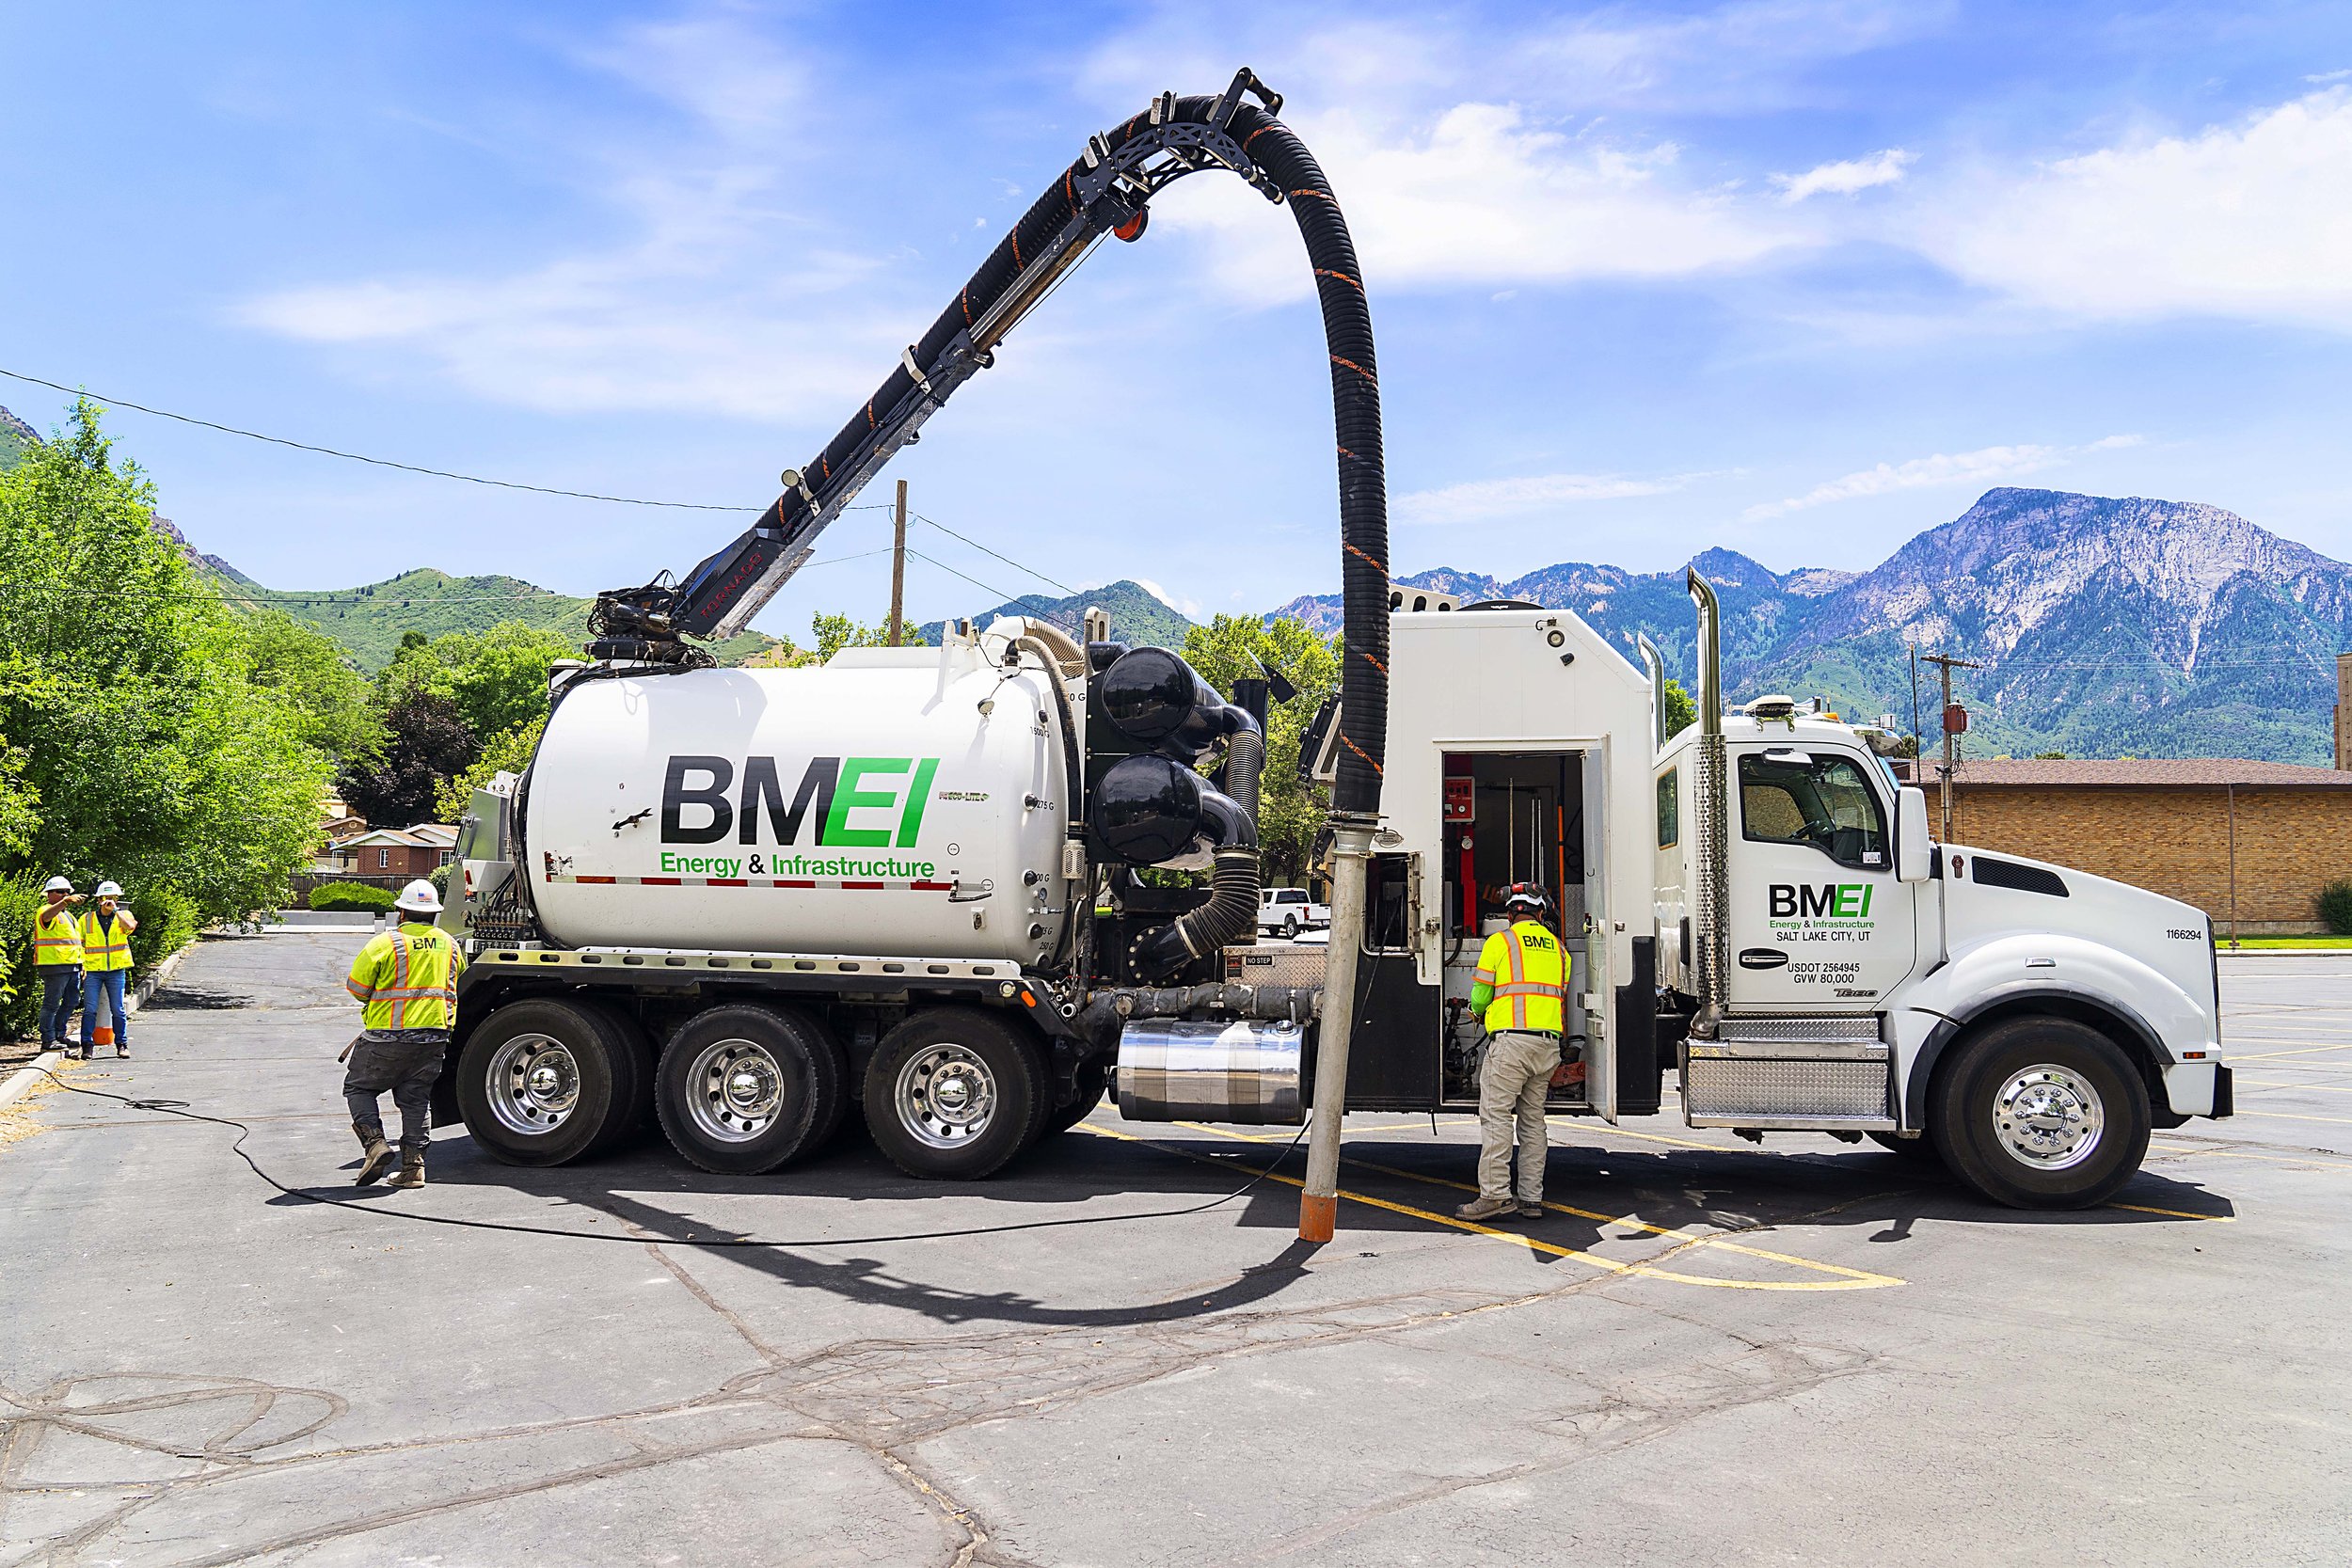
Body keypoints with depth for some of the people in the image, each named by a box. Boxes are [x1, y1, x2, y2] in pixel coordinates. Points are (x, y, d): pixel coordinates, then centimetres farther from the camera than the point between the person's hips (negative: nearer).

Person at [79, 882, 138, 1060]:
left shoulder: (123, 915, 5)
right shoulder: (86, 919, 6)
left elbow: (130, 926, -19)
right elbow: (79, 944, 10)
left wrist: (115, 909, -16)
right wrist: (81, 965, -1)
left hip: (116, 970, 0)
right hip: (92, 970, 0)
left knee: (118, 1010, 3)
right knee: (89, 1009, -4)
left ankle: (122, 1044, 12)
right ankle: (87, 1045, 3)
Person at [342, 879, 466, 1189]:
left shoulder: (385, 943, -8)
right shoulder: (449, 945, 10)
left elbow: (356, 987, -6)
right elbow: (458, 986, 20)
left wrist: (378, 999, 14)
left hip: (389, 1037, -5)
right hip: (434, 1036, 5)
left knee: (358, 1087, 14)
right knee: (417, 1099, 11)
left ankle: (375, 1144, -2)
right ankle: (413, 1168, 8)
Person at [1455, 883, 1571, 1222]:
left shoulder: (1499, 941, 1)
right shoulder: (1557, 948, 17)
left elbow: (1480, 996, 3)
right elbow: (1560, 996, 19)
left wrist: (1480, 1013, 25)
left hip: (1511, 1040, -6)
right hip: (1548, 1044, 6)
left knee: (1496, 1116, -7)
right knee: (1533, 1120, 10)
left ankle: (1495, 1194, -13)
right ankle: (1532, 1198, 10)